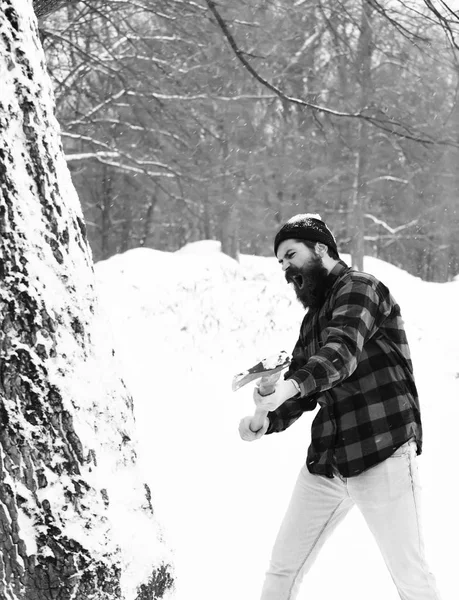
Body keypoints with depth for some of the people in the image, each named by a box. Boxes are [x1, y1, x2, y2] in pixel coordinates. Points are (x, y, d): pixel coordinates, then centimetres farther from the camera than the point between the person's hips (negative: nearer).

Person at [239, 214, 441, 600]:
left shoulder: (359, 286, -6)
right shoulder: (314, 317, 20)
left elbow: (342, 350, -25)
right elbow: (304, 392, 18)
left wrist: (290, 386, -42)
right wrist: (265, 422, -4)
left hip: (381, 454, -8)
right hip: (326, 461, 8)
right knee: (282, 569, 8)